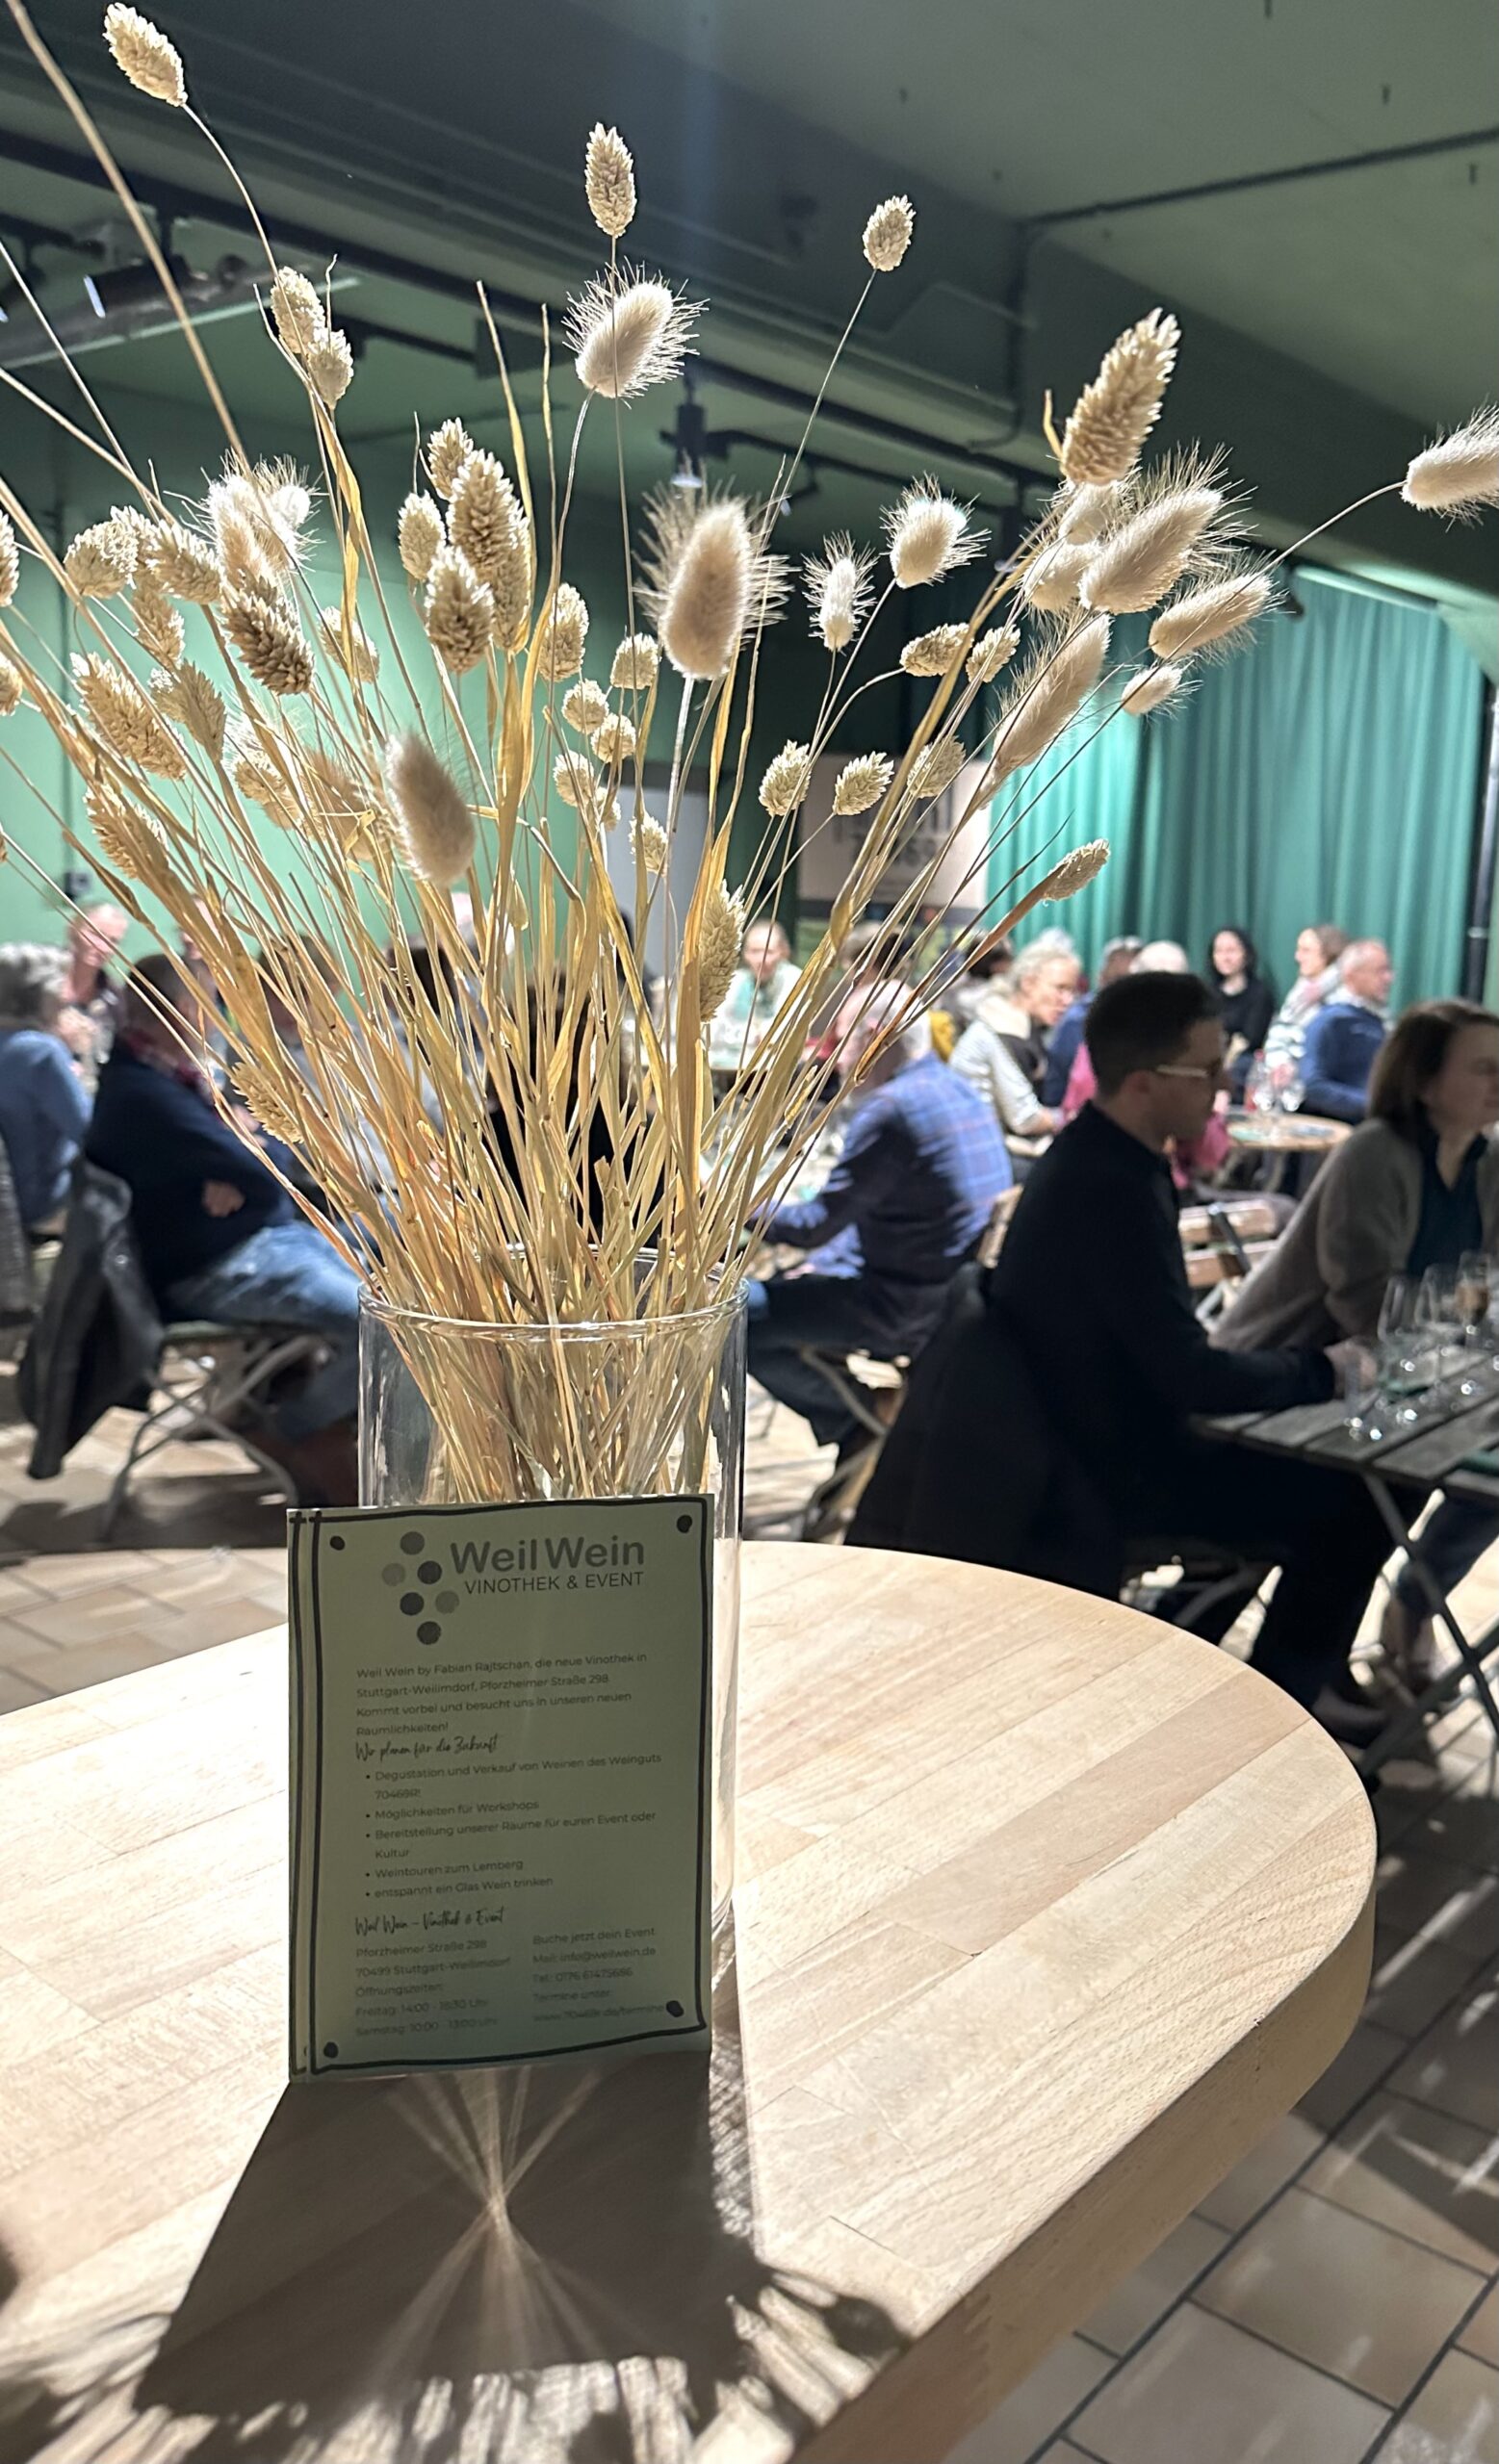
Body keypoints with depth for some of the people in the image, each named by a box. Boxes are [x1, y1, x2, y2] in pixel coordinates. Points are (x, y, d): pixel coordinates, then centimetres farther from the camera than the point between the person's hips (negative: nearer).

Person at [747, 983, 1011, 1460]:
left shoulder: (890, 1108, -19)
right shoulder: (956, 1092, 12)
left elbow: (815, 1224, -16)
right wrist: (825, 1262, 19)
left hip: (911, 1310, -10)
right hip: (957, 1293, 10)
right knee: (787, 1285, 25)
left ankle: (854, 1427, 6)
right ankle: (860, 1424, 22)